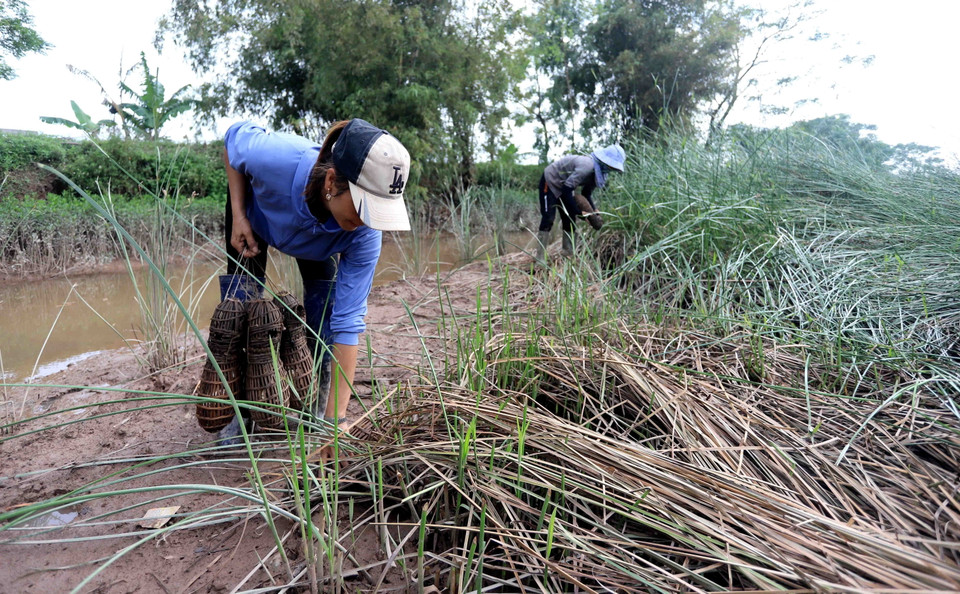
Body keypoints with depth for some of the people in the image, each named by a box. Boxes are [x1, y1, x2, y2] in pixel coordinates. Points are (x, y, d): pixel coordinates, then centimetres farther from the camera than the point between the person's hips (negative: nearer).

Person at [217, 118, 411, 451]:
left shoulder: (364, 235, -39)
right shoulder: (274, 158, -45)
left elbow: (348, 322, -37)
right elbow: (234, 138, -19)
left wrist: (336, 419, -38)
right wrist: (238, 217, -25)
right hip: (253, 208, 0)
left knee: (326, 303, -13)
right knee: (241, 299, -10)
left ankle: (319, 407, 6)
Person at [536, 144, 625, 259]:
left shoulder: (597, 172, -6)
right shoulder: (587, 165, -34)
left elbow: (587, 194, 7)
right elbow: (567, 190, -35)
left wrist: (594, 211, -10)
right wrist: (579, 212, -30)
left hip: (564, 185, 9)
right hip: (550, 181, -9)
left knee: (570, 220, 6)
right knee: (548, 219, -16)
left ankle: (568, 253, 15)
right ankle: (539, 258, -16)